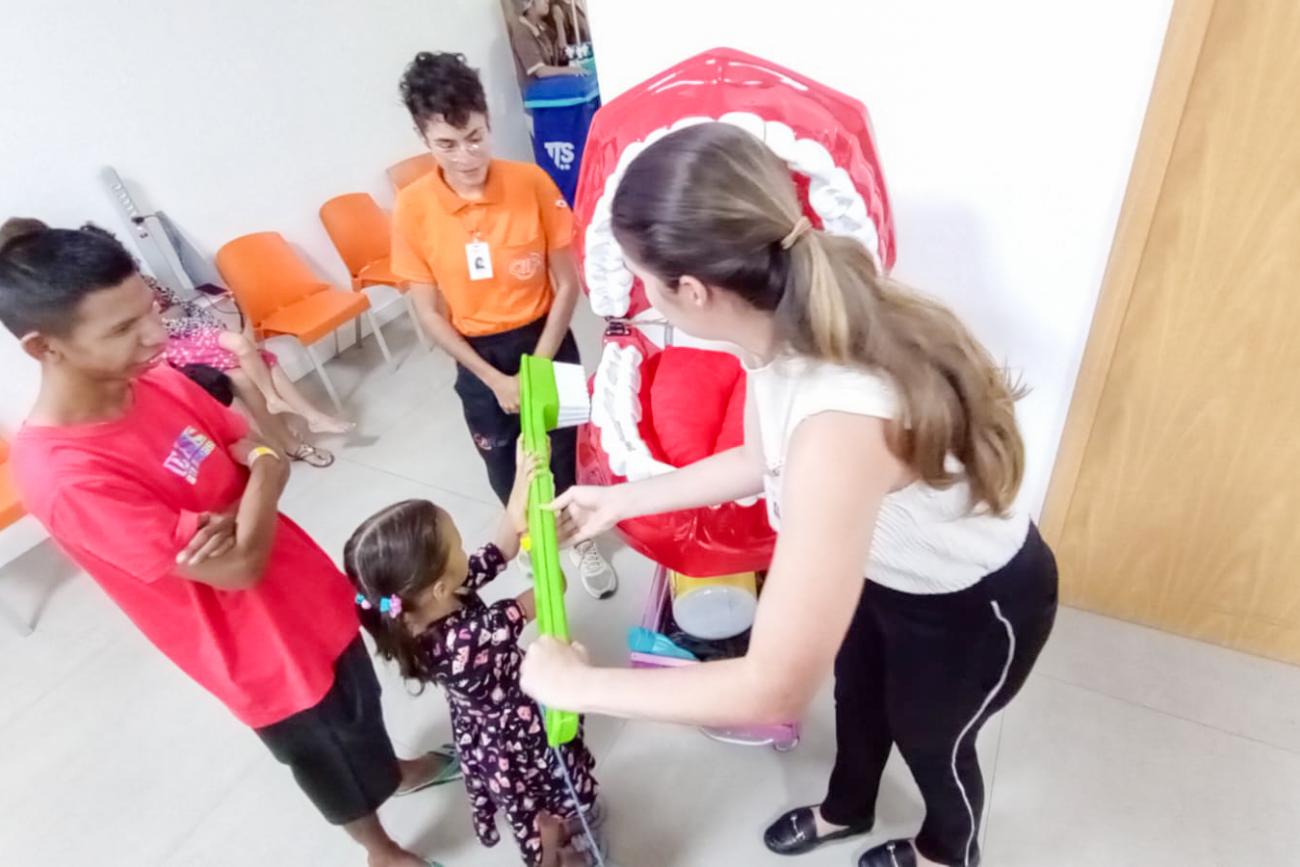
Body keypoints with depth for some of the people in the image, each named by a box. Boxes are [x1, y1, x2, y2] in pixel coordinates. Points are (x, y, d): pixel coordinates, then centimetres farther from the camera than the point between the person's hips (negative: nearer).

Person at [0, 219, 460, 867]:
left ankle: (396, 772, 63)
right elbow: (240, 567, -29)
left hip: (307, 591, 6)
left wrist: (230, 517, -22)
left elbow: (266, 457, -2)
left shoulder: (155, 382, -12)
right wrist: (263, 468, -17)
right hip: (260, 652, -6)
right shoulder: (67, 478, -32)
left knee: (360, 700, 31)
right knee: (325, 757, 22)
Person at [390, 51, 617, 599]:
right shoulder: (413, 209, -14)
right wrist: (496, 379, -12)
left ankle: (579, 538, 41)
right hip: (477, 356, 1)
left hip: (546, 340, -1)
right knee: (504, 467, 16)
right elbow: (430, 313, -8)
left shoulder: (531, 183, -15)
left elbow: (567, 283, -10)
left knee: (563, 451, 12)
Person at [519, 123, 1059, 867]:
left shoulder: (842, 420, -46)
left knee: (930, 741, 25)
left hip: (974, 606, -6)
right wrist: (623, 499, 4)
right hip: (887, 567, 7)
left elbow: (773, 691, -43)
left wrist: (576, 684, -30)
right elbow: (764, 460, 0)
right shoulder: (792, 319, -20)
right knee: (858, 698, 31)